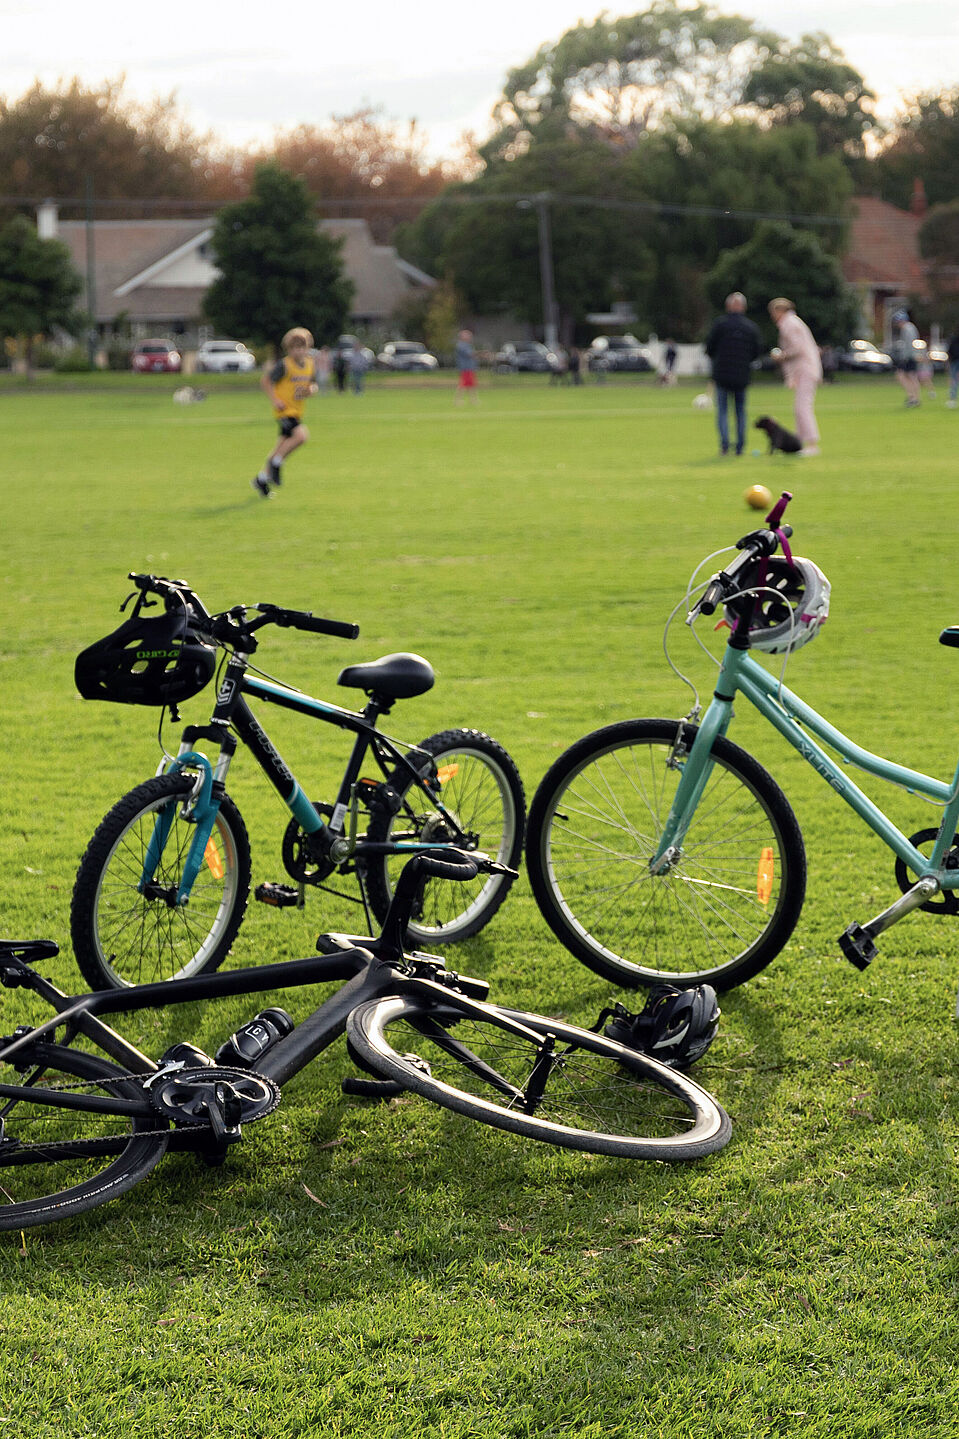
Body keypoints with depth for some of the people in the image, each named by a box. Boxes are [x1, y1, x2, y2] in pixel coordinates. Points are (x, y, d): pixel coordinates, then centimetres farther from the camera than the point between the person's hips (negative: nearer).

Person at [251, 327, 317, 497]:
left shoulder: (310, 365, 6)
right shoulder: (284, 365, -14)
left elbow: (313, 384, 19)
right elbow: (266, 380, -7)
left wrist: (311, 389, -5)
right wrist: (274, 399, -16)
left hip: (297, 411, 7)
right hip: (285, 410, -7)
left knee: (282, 446, 12)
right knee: (301, 435, -26)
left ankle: (261, 479, 24)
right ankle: (275, 463, -8)